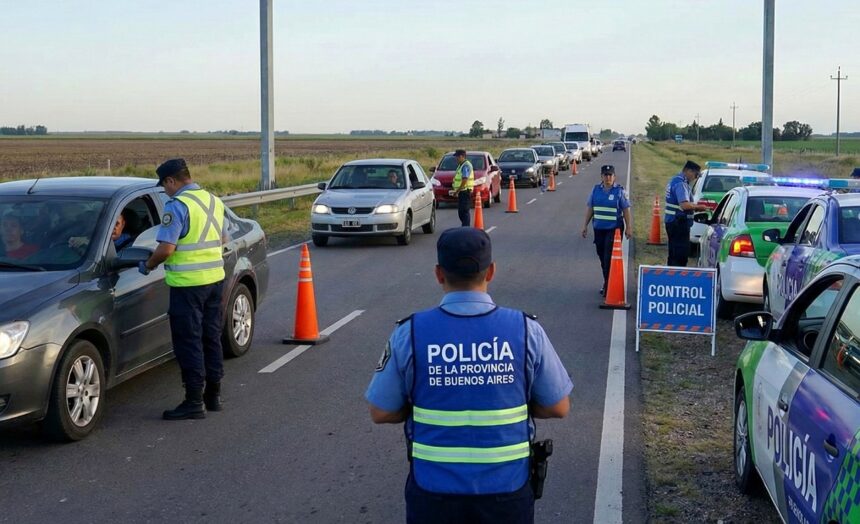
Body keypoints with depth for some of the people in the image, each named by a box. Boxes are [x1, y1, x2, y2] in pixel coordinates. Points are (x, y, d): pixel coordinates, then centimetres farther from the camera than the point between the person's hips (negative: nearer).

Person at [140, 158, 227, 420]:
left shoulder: (177, 206, -15)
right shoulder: (214, 201, 10)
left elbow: (166, 249, -19)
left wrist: (147, 266, -3)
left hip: (188, 283, -8)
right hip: (215, 278, 8)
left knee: (189, 342, -2)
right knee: (211, 338, 15)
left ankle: (194, 401, 1)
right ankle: (213, 395, 22)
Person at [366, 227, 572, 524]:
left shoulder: (409, 334, -11)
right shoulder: (526, 330, -10)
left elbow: (381, 413, -3)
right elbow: (558, 408, -2)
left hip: (434, 489, 0)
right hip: (507, 489, 1)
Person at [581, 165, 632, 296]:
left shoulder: (620, 190, -4)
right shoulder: (596, 189, 7)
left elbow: (626, 210, -3)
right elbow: (589, 208, 12)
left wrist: (628, 228, -6)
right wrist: (585, 225, 11)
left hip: (614, 229, -4)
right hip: (599, 228, 4)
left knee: (609, 258, -10)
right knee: (602, 257, 12)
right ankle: (607, 283, 28)